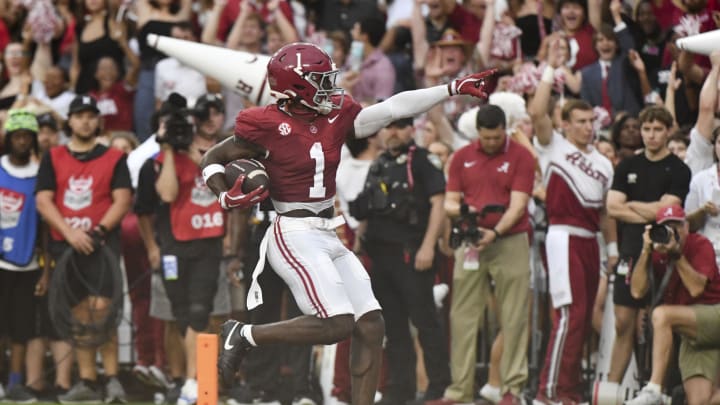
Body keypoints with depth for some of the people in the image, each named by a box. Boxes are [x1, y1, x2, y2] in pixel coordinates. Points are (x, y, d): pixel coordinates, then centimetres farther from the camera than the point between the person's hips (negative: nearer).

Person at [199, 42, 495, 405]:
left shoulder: (334, 118, 7)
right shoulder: (269, 126, -10)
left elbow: (393, 108, 6)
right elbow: (212, 159, -1)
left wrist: (453, 89, 2)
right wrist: (226, 197, -19)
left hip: (329, 237, 8)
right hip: (295, 235, -8)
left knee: (371, 326, 2)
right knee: (337, 324, -17)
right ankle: (245, 335, -1)